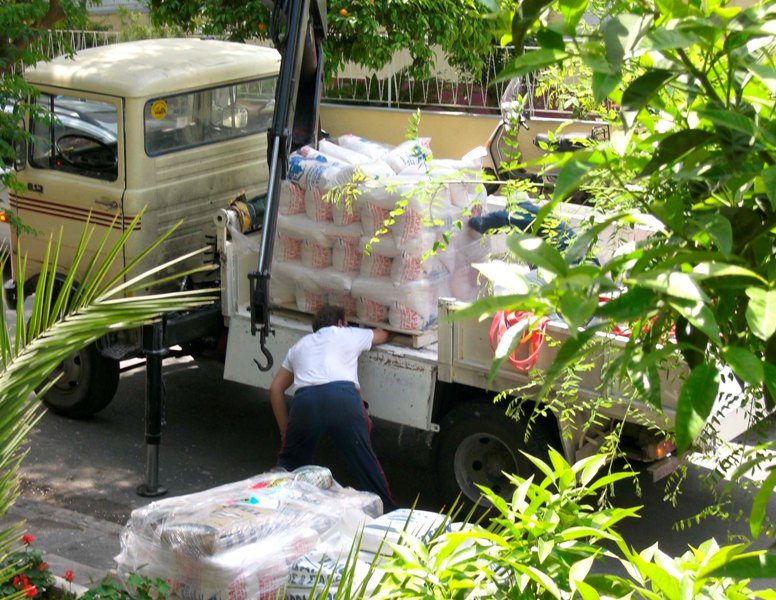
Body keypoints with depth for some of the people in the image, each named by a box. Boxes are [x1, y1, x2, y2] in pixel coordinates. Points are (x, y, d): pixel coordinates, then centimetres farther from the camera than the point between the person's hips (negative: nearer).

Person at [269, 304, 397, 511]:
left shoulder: (300, 345, 34)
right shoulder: (349, 335, 27)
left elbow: (276, 389, 29)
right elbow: (384, 335, 46)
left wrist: (285, 431, 31)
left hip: (305, 399, 1)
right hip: (343, 396, -1)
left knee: (290, 463, 20)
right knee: (364, 460, 12)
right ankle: (387, 511, 15)